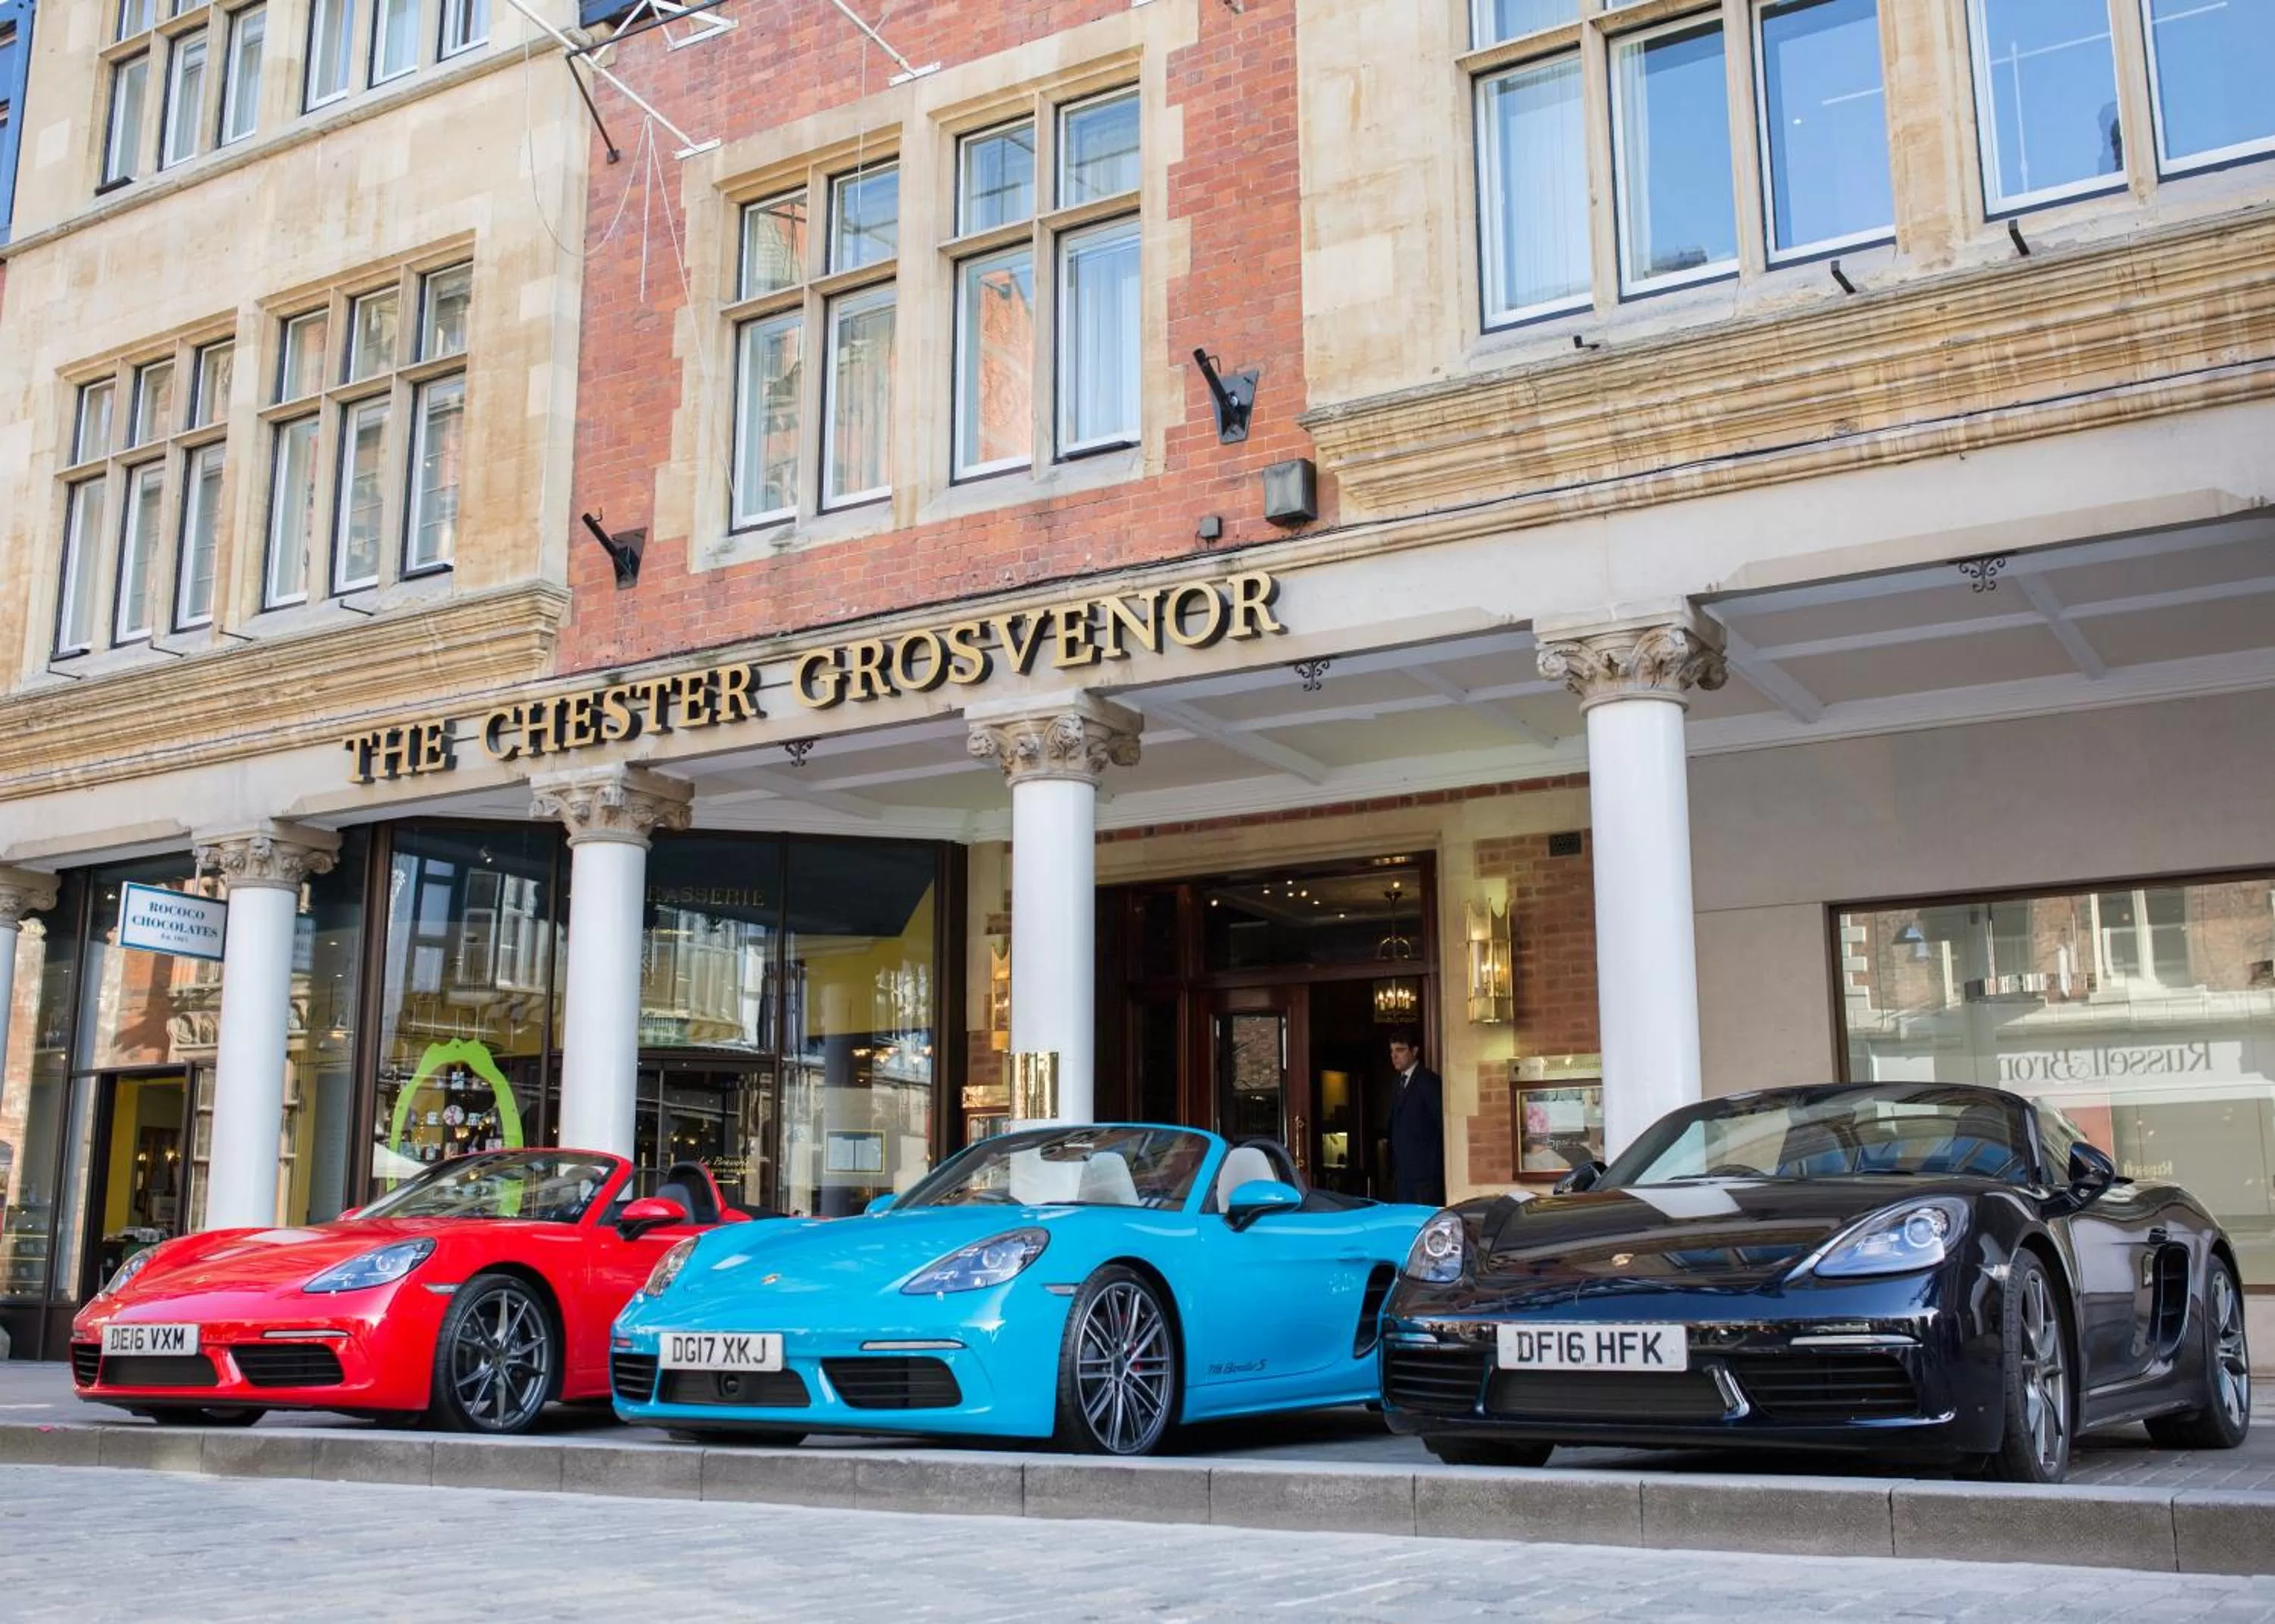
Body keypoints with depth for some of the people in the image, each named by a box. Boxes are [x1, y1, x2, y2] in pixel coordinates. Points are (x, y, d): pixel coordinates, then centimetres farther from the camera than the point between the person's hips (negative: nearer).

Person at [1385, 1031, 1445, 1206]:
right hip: (1402, 1171, 8)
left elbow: (1442, 1120, -10)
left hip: (1425, 1168, -8)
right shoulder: (1397, 1085, 19)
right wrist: (1393, 1167, 13)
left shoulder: (1428, 1080, -6)